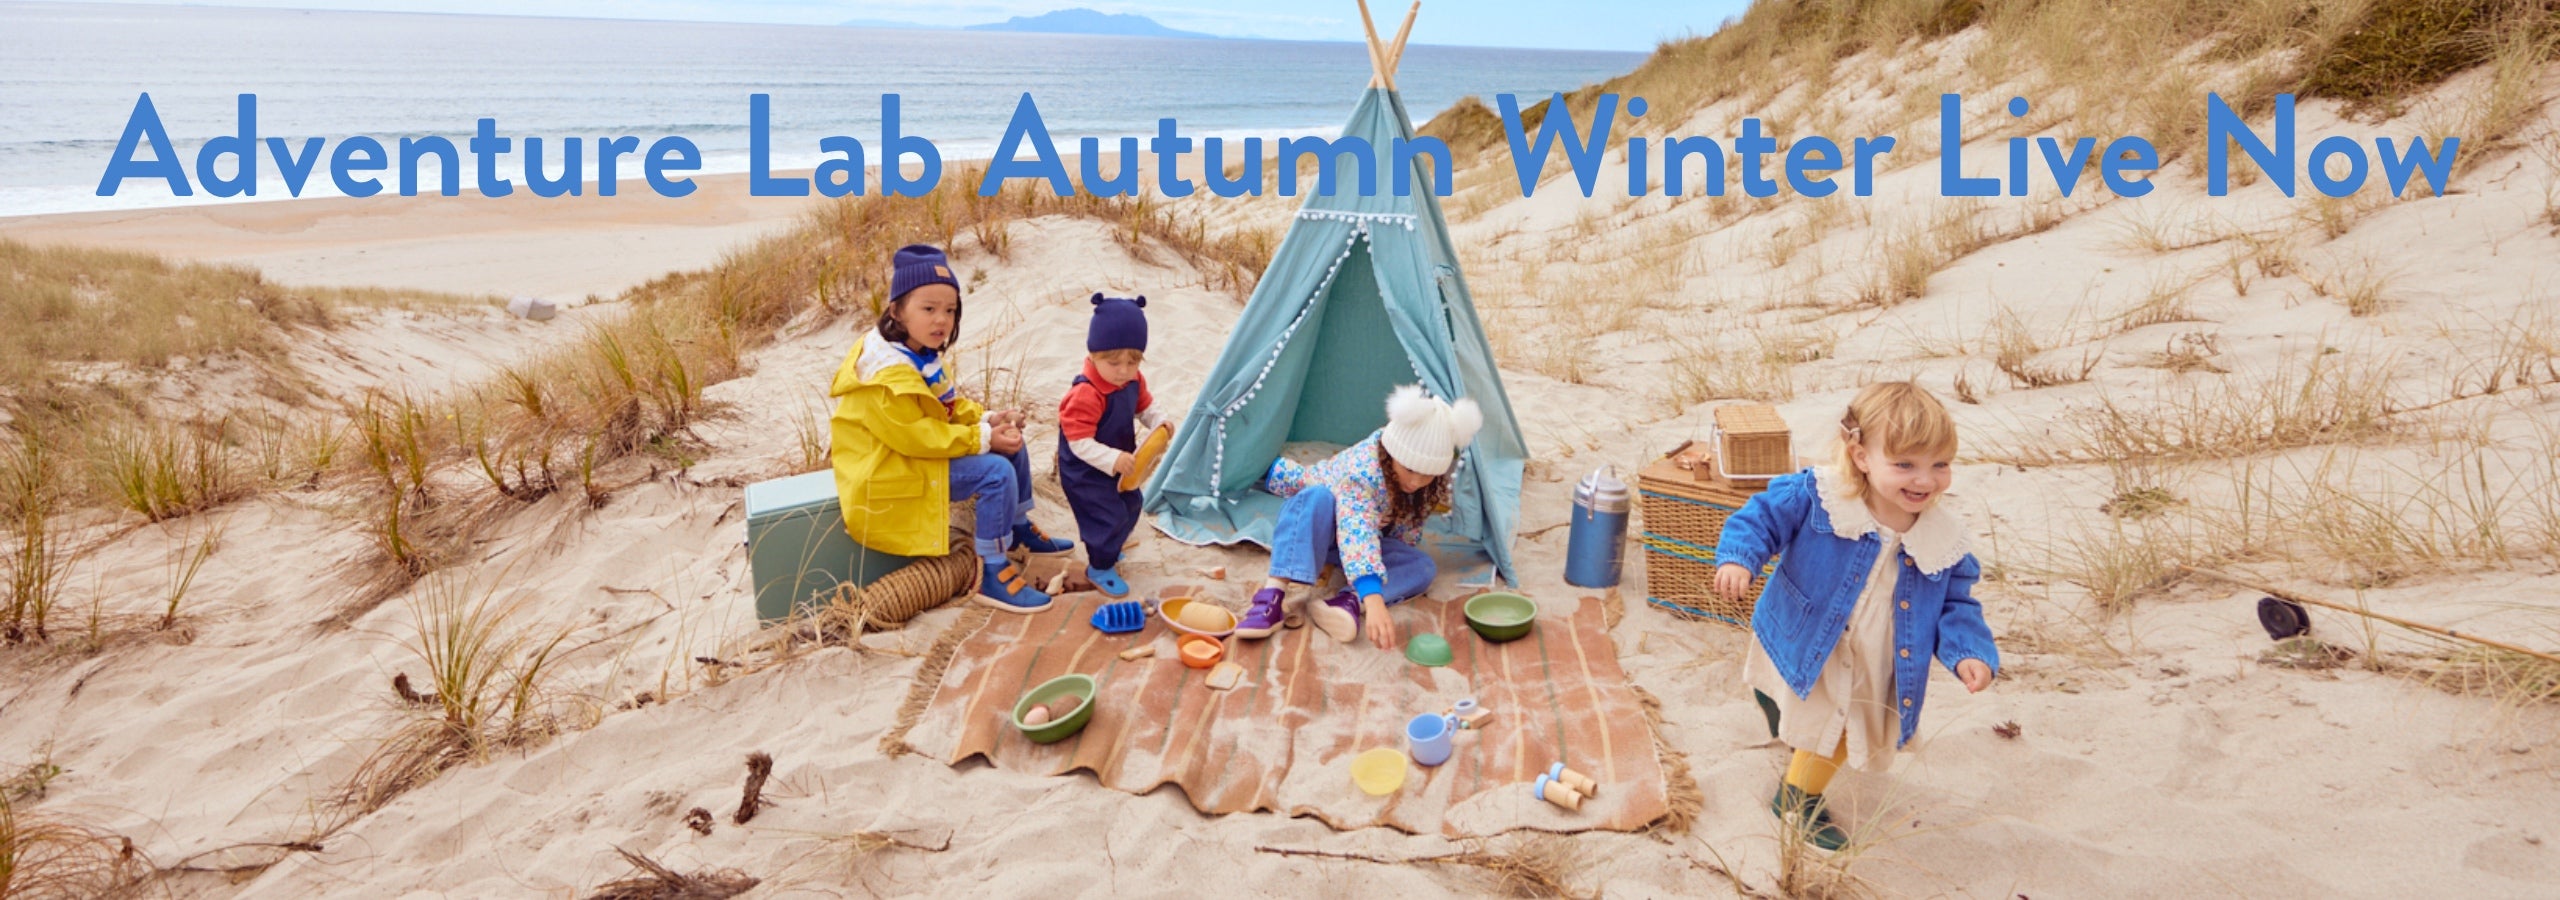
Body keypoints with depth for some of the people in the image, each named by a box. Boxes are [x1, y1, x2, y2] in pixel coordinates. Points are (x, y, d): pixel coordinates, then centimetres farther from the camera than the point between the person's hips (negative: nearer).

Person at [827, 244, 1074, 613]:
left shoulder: (922, 355, 4)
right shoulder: (888, 374, -28)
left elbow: (951, 405, 11)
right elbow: (915, 436, -28)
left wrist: (987, 419, -8)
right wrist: (984, 438, -23)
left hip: (922, 451, 10)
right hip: (891, 472, -10)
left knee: (1012, 444, 11)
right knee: (996, 472, -24)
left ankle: (1019, 528, 30)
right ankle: (993, 575, -15)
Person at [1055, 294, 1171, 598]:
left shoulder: (1134, 381, -10)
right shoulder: (1085, 395, -35)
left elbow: (1144, 406, 9)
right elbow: (1079, 443, -34)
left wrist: (1158, 422, -13)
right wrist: (1113, 459, -43)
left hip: (1119, 464, 9)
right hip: (1085, 473, -9)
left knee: (1131, 504, 23)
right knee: (1108, 516, -5)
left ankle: (1107, 548, 49)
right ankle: (1099, 568, 21)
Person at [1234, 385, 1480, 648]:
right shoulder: (1363, 469, -38)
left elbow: (1406, 534, -4)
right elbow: (1356, 534, -52)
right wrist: (1374, 602, -65)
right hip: (1313, 527, -5)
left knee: (1423, 567, -21)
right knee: (1318, 497, -40)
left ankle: (1350, 603, -45)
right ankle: (1276, 592, -53)